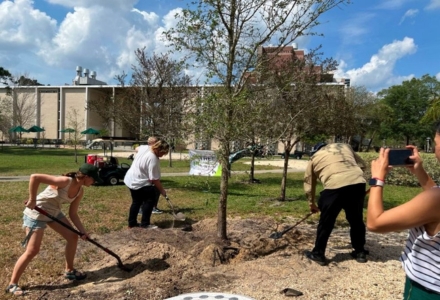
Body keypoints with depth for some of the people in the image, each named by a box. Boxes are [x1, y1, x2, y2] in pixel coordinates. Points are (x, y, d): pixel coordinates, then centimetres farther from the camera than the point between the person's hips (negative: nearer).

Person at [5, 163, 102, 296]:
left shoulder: (80, 191, -5)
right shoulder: (65, 181, -31)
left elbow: (73, 214, 1)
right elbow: (34, 177, -34)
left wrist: (83, 231, -7)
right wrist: (32, 200, -27)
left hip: (54, 212, 8)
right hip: (36, 213, -8)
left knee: (73, 237, 7)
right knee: (32, 251, -5)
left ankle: (69, 271, 25)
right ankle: (12, 284, 16)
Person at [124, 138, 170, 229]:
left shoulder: (144, 148, -3)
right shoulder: (153, 159, -28)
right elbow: (154, 179, -24)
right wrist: (162, 190, -12)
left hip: (131, 180, 10)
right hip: (140, 183, -10)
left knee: (136, 201, 19)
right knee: (150, 200, -2)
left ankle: (132, 223, 27)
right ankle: (145, 224, 3)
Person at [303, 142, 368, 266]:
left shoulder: (314, 158, 21)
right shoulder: (344, 146, 29)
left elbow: (309, 185, 25)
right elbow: (361, 164, 28)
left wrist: (312, 204, 36)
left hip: (335, 186, -4)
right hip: (358, 183, 4)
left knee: (326, 222, 10)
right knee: (356, 220, 21)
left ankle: (318, 254, 20)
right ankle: (360, 252, 35)